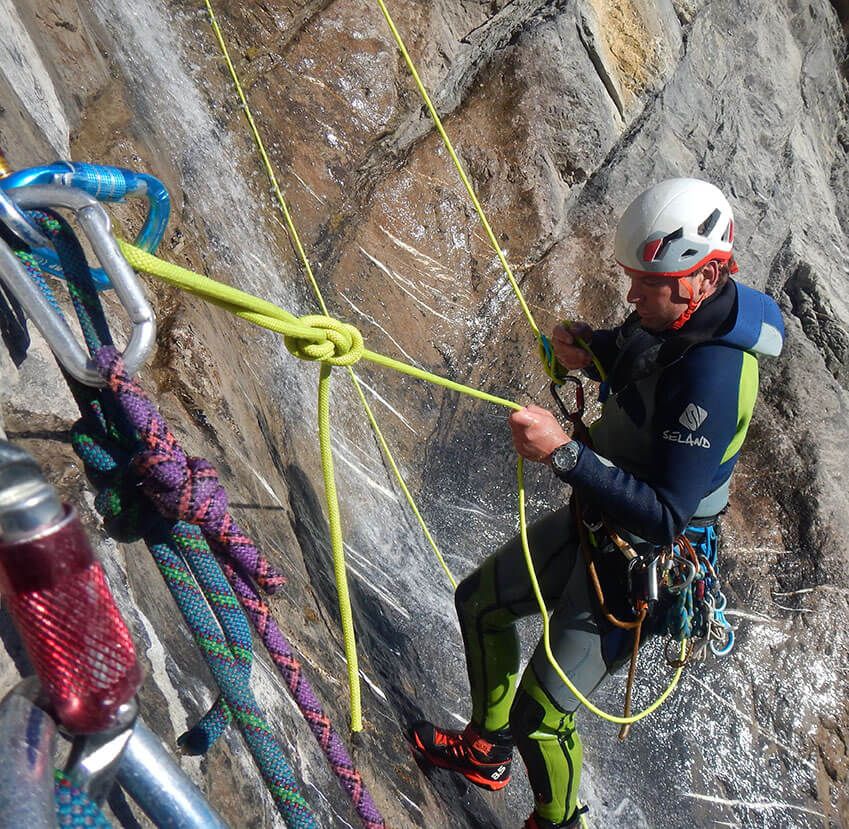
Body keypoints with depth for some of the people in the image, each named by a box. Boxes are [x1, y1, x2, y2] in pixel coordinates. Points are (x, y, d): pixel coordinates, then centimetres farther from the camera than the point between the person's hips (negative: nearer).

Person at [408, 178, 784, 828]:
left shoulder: (713, 375, -33)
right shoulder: (676, 316, -6)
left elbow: (665, 515, -34)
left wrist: (563, 453, -37)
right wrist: (592, 349, -7)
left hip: (638, 562, -9)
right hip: (595, 521, 9)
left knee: (539, 714, 0)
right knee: (479, 601, 20)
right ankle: (486, 751, 43)